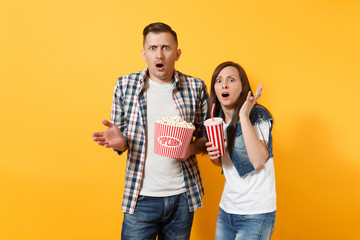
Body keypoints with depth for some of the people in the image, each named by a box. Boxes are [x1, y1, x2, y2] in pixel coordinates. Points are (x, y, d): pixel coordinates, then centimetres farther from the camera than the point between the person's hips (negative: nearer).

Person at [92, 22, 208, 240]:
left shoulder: (196, 88, 0)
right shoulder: (125, 86, 0)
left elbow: (207, 135, 8)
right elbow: (120, 138, 7)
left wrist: (192, 148, -13)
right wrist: (119, 141, -16)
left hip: (182, 196, 1)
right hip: (141, 197, -1)